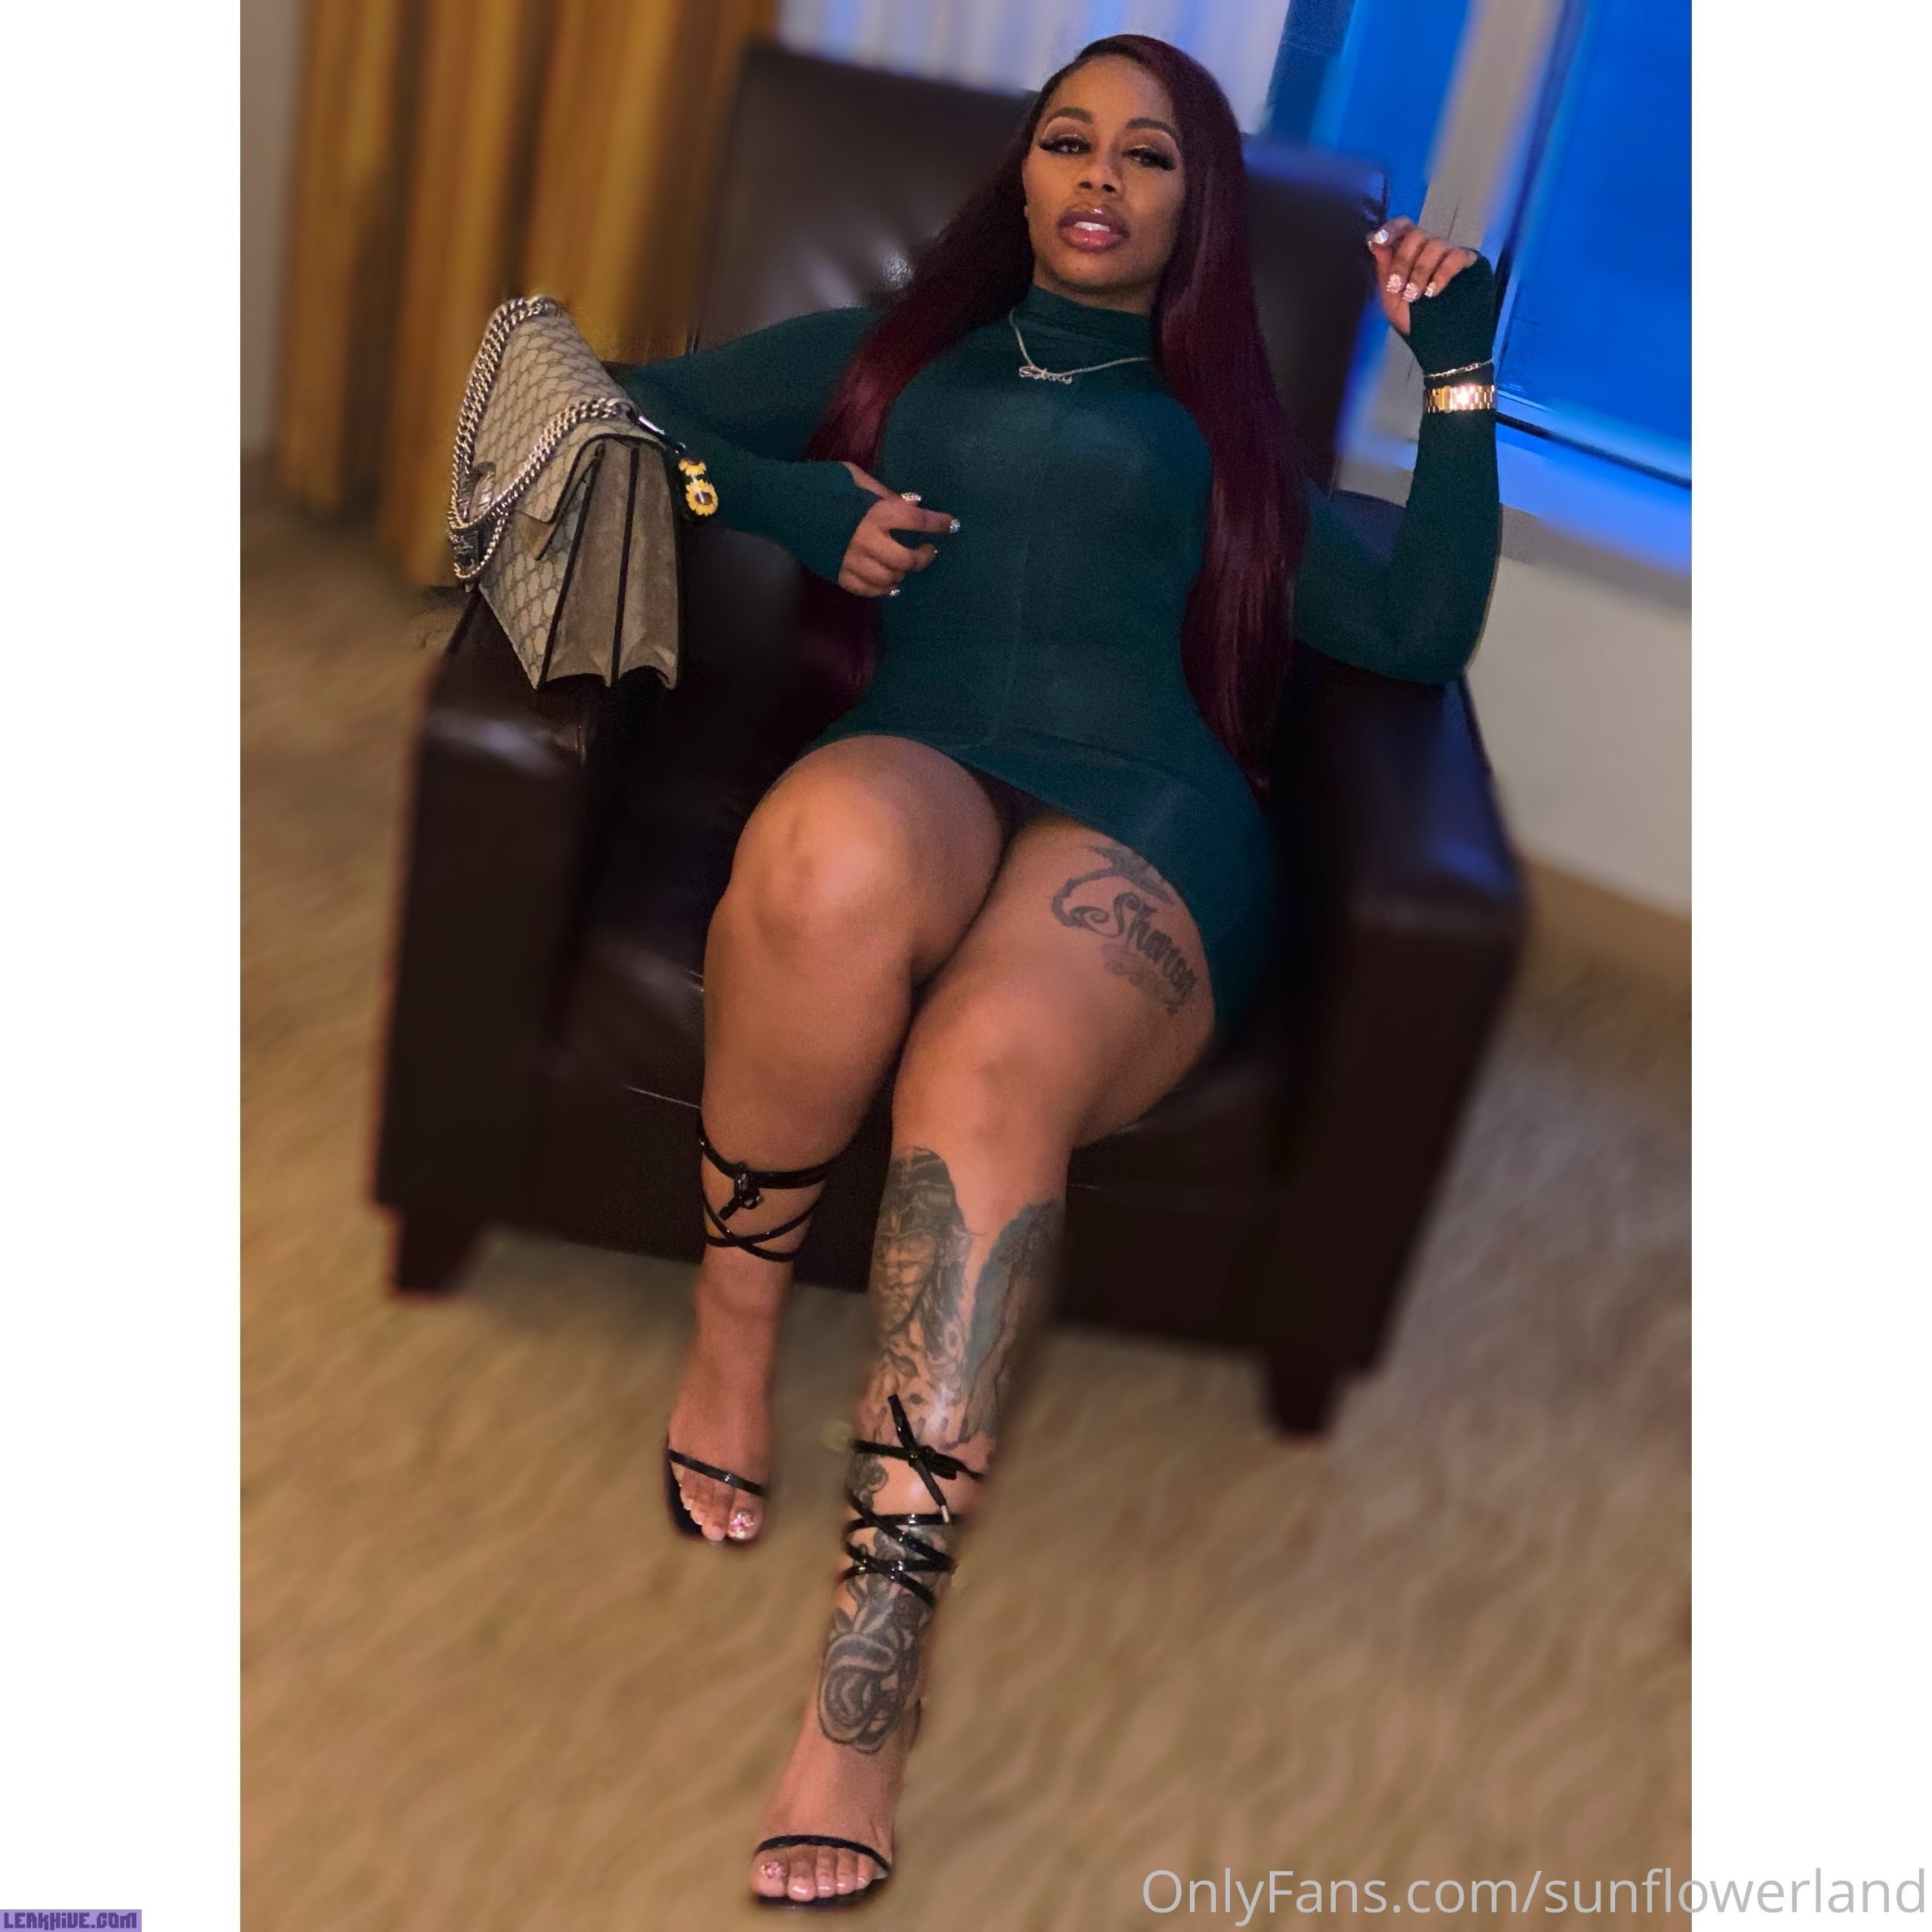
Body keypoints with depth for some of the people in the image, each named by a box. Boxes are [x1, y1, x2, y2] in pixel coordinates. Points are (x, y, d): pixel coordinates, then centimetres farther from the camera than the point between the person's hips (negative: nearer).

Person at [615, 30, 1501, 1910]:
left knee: (990, 1068, -36)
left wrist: (1457, 375, 14)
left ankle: (870, 1681, -36)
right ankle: (733, 1322, -16)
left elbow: (1421, 632, 20)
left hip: (1152, 820, 0)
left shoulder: (1221, 431, 33)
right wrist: (791, 502, 11)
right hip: (917, 772, 0)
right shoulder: (893, 352, 33)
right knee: (833, 852, -40)